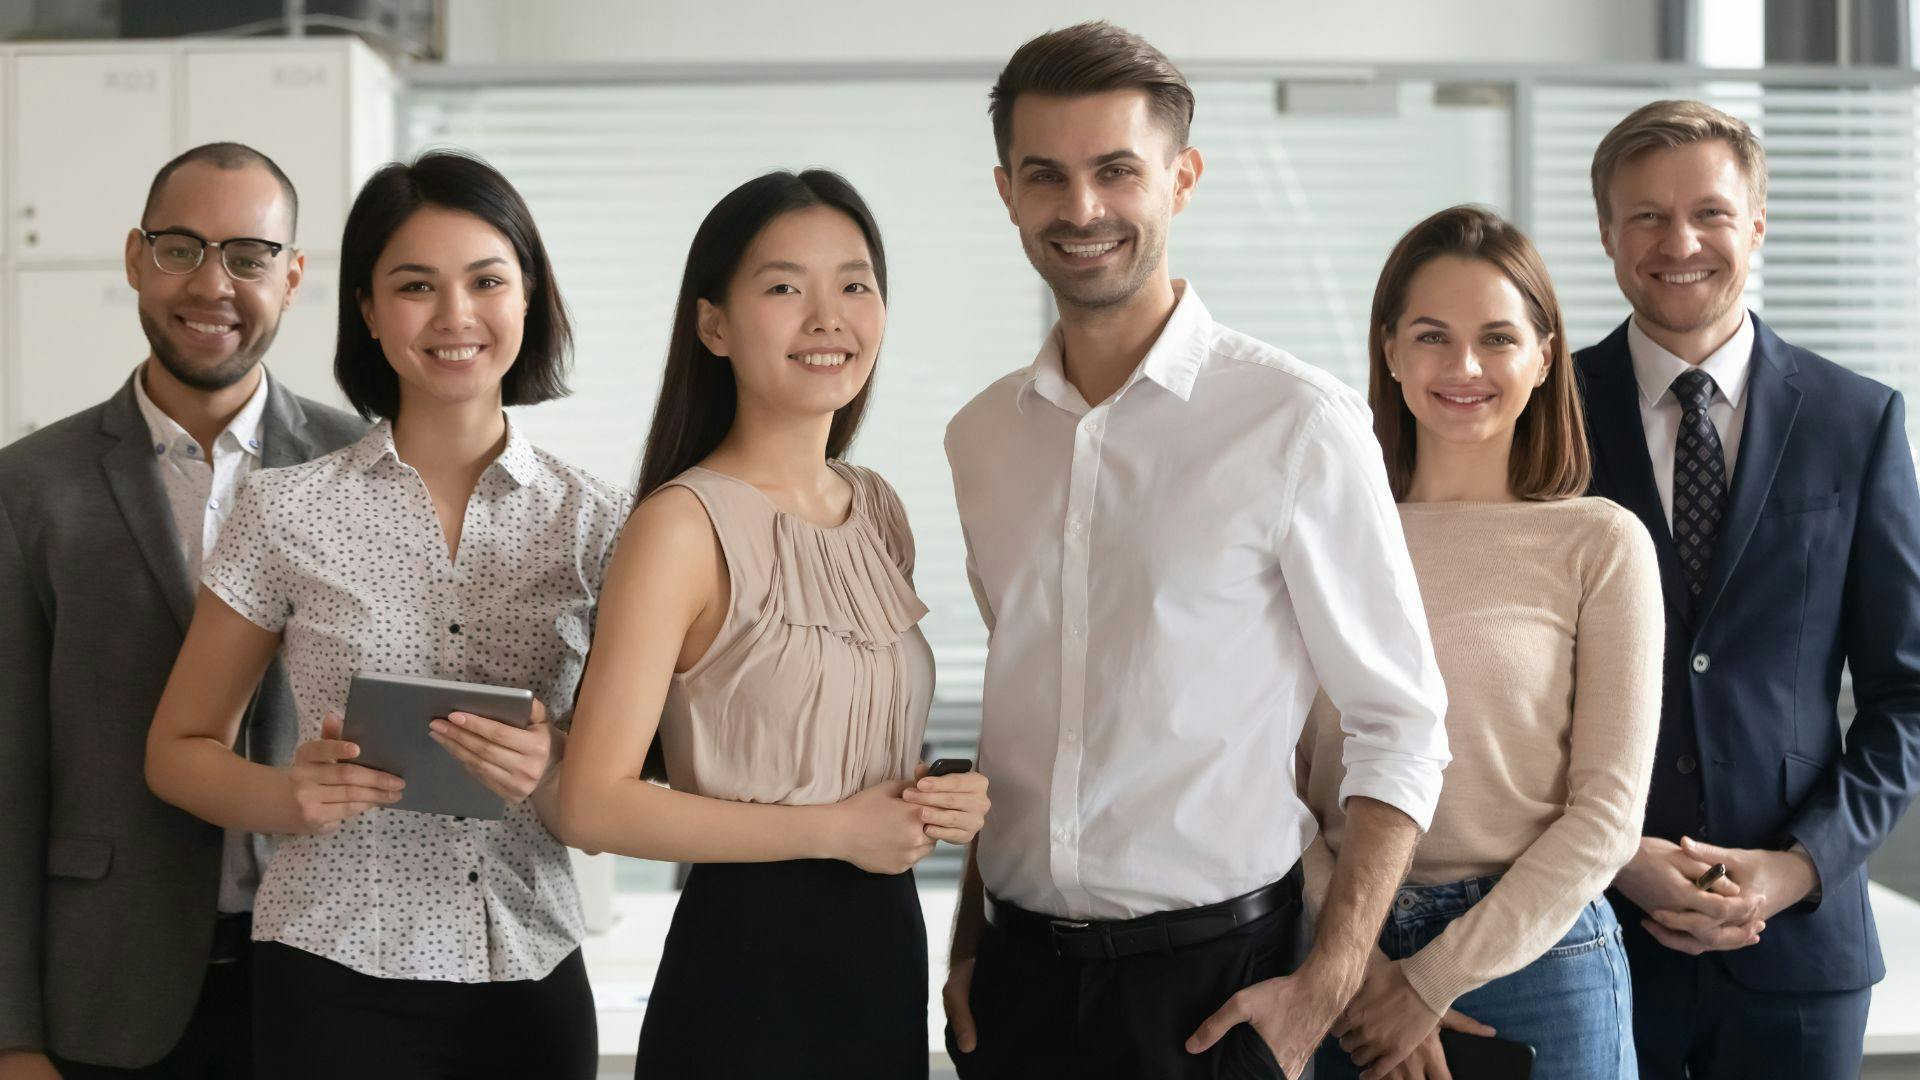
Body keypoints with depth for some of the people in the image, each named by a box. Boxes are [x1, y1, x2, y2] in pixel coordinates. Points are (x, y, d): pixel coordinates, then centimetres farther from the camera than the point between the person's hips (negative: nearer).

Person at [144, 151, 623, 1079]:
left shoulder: (597, 525, 1)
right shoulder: (288, 511, -2)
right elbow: (180, 751, 5)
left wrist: (553, 775, -15)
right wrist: (292, 798, -15)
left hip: (531, 978, 2)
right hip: (336, 978, -1)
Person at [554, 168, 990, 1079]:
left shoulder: (878, 510, 6)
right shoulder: (684, 525, -14)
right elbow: (596, 804, -19)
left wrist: (942, 801, -1)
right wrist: (835, 830, -17)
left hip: (887, 944, 7)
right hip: (746, 959, -7)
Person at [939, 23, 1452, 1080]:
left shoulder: (1298, 423, -10)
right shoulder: (979, 437, 5)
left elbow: (1400, 724, -8)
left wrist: (1325, 988, -13)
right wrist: (969, 948, 10)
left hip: (1214, 983, -4)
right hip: (1016, 980, 4)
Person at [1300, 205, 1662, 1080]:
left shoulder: (1599, 544, -5)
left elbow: (1606, 812, -7)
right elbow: (1283, 785, -1)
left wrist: (1433, 982, -9)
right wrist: (1360, 970, -12)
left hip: (1536, 960, -1)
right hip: (1346, 967, 2)